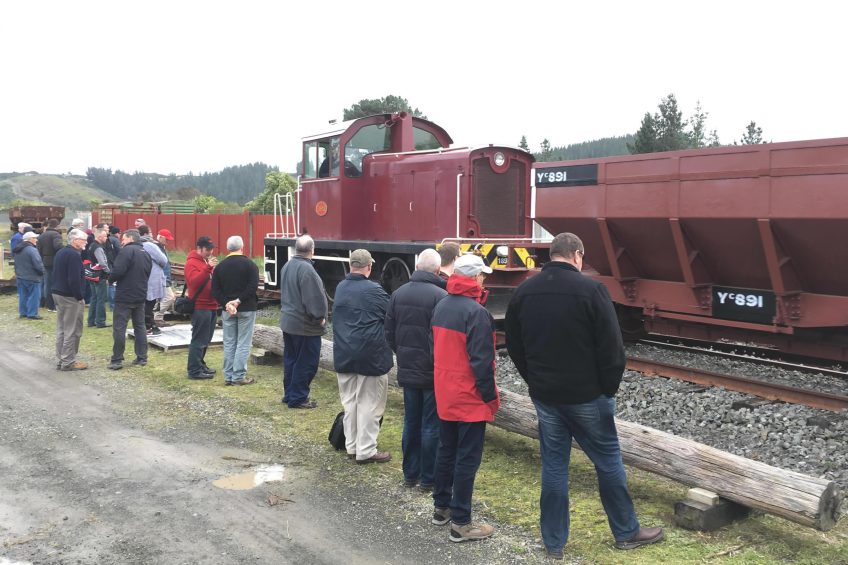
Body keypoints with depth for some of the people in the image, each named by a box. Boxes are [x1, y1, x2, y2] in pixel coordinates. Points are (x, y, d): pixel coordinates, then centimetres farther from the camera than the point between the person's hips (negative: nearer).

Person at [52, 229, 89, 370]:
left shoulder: (60, 252, 15)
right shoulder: (73, 255, -17)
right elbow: (74, 279, -23)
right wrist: (80, 297, -16)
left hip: (58, 293, 10)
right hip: (70, 297, -10)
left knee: (61, 329, 14)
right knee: (72, 331, -4)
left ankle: (60, 360, 19)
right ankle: (68, 362, -1)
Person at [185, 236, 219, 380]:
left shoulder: (208, 261, 18)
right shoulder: (192, 262, -11)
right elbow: (194, 281, -27)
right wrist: (208, 268, -32)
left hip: (211, 306, 9)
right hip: (200, 307, -9)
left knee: (206, 339, 16)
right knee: (199, 340, -6)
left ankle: (200, 364, 28)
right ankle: (194, 370, -2)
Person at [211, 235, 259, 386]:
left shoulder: (220, 266, 6)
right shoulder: (250, 264, -6)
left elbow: (215, 290, -1)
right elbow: (253, 287, -17)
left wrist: (226, 303, -8)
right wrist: (239, 301, -15)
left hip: (227, 310, 4)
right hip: (246, 309, -4)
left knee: (229, 343, 10)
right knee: (243, 343, 1)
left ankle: (228, 376, 12)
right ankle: (239, 376, -1)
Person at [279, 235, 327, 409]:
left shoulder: (287, 265, 8)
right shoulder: (306, 269, -22)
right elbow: (314, 298, -24)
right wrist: (320, 317, -13)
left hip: (288, 321, 9)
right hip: (305, 325, -9)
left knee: (291, 360, 17)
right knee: (306, 363, 0)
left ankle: (289, 394, 25)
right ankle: (298, 398, 5)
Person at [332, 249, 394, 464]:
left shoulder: (340, 288, 6)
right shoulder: (374, 290, -15)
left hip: (343, 355, 7)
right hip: (370, 355, -7)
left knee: (350, 401, 15)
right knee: (369, 403, 2)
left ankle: (351, 446, 23)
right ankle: (366, 451, 6)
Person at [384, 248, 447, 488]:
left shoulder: (398, 294, 2)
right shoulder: (440, 296, -19)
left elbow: (389, 333, 8)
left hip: (407, 370, 6)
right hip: (433, 373, -6)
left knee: (411, 422, 17)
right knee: (431, 426, 5)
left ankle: (410, 473, 26)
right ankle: (429, 478, 14)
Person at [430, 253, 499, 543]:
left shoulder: (441, 306, 5)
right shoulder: (476, 312, -21)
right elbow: (481, 361, -21)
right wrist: (491, 397, -12)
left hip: (445, 394, 8)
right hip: (470, 398, -8)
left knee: (446, 450, 18)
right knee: (467, 459, 0)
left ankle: (441, 507, 29)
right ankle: (460, 523, 6)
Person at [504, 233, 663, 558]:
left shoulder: (524, 292, 2)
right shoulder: (590, 290, -14)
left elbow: (513, 345, 8)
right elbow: (612, 346, -14)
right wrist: (610, 387, -1)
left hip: (544, 395, 4)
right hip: (586, 395, -4)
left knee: (553, 465, 11)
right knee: (608, 461, 12)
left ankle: (553, 542, 18)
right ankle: (626, 532, 26)